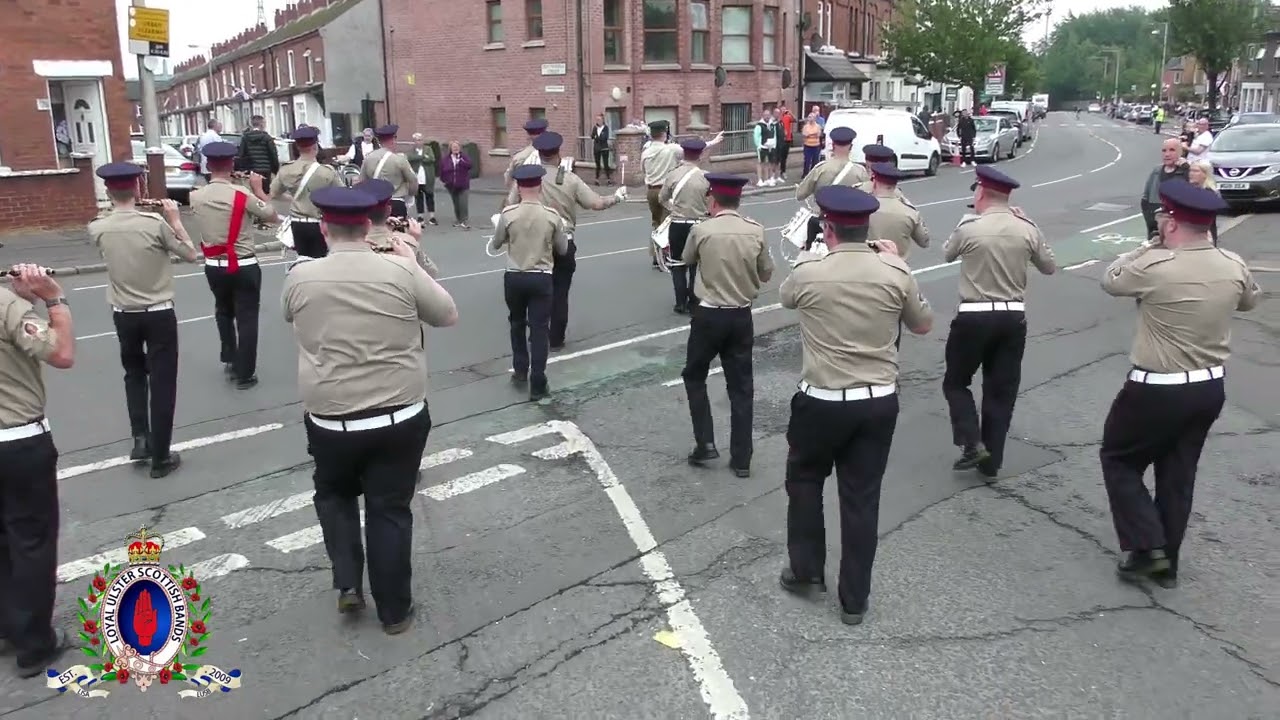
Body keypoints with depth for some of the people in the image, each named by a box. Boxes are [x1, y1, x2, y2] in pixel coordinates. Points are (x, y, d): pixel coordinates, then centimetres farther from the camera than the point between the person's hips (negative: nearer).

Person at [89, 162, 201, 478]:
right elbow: (191, 254, -4)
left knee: (134, 374, 26)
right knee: (162, 383, 5)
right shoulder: (155, 223, -16)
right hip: (159, 314, -3)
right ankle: (160, 457, 10)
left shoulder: (98, 228, -7)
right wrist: (174, 219, 2)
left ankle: (140, 437, 16)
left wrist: (118, 209, 16)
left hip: (123, 316, 3)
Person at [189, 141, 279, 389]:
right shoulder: (242, 194, -16)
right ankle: (245, 374, 8)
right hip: (244, 266, -4)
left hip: (213, 266, 4)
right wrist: (258, 189, 6)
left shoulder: (196, 197, -4)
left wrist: (217, 182, 18)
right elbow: (271, 217, -3)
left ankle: (229, 360, 33)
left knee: (224, 312, 27)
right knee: (247, 318, 4)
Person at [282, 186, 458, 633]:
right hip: (400, 417, 0)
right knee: (390, 509, 13)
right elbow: (448, 316, 3)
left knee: (334, 495, 28)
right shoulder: (400, 271, -11)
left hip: (330, 419, 1)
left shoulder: (300, 277, -7)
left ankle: (347, 584, 19)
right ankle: (394, 611, 24)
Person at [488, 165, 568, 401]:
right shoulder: (552, 216, -7)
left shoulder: (508, 214, -9)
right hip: (541, 278, -1)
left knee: (517, 323, 23)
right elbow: (563, 249, 5)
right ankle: (537, 385, 3)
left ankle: (520, 371, 31)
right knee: (539, 329, 3)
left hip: (514, 277, 1)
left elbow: (496, 245, 6)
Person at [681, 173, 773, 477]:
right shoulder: (756, 231, -4)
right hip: (742, 317, 3)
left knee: (694, 377, 18)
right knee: (741, 386, 10)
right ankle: (741, 459, 15)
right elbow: (766, 274, 7)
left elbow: (687, 260, 8)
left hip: (709, 315, -3)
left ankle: (705, 443, 12)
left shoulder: (702, 230, -12)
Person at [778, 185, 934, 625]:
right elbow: (923, 325, 11)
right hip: (880, 402, 2)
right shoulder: (896, 272, -6)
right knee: (862, 497, 11)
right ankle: (854, 600, 21)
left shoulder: (808, 273, -11)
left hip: (822, 402, -2)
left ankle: (807, 573, 30)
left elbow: (785, 298, 13)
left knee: (804, 480, 22)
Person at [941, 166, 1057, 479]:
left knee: (955, 382, 15)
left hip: (974, 316, -3)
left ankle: (972, 443, -1)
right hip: (1014, 317, 4)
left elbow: (947, 255, 11)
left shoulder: (968, 228, -10)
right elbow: (1050, 267, 13)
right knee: (1002, 390, 12)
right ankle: (991, 461, 16)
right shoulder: (1027, 228, -1)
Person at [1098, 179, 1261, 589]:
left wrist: (1148, 248, 7)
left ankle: (1146, 547, 6)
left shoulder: (1155, 266, -21)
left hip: (1157, 390, -6)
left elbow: (1110, 281, -2)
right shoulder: (1234, 266, -2)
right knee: (1178, 475, 16)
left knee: (1118, 459, 14)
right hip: (1210, 388, 6)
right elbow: (1251, 300, 20)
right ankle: (1166, 563, 25)